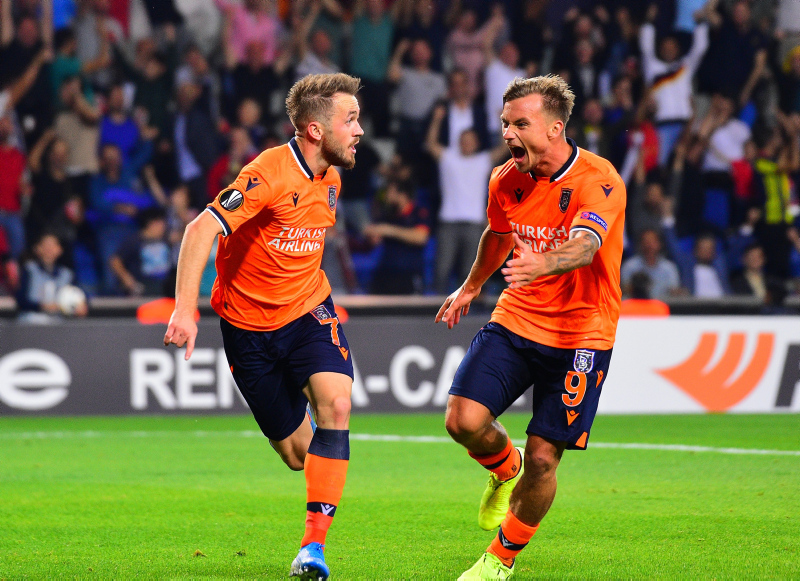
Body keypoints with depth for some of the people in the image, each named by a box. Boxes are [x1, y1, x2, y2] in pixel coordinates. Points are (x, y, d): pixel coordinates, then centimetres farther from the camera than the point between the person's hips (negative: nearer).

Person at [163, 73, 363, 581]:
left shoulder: (329, 180, 5)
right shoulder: (270, 175, -20)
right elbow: (203, 228, -28)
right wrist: (186, 309, -36)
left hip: (308, 310, 5)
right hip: (250, 325, -4)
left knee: (336, 404, -23)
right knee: (297, 454, -1)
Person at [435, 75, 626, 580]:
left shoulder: (599, 181, -18)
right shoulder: (506, 180, 0)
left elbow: (585, 245, -37)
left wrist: (543, 262, -59)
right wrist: (471, 287, 38)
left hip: (580, 334, -5)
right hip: (515, 320, 5)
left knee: (543, 457, -8)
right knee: (464, 420, -14)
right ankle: (506, 470, 22)